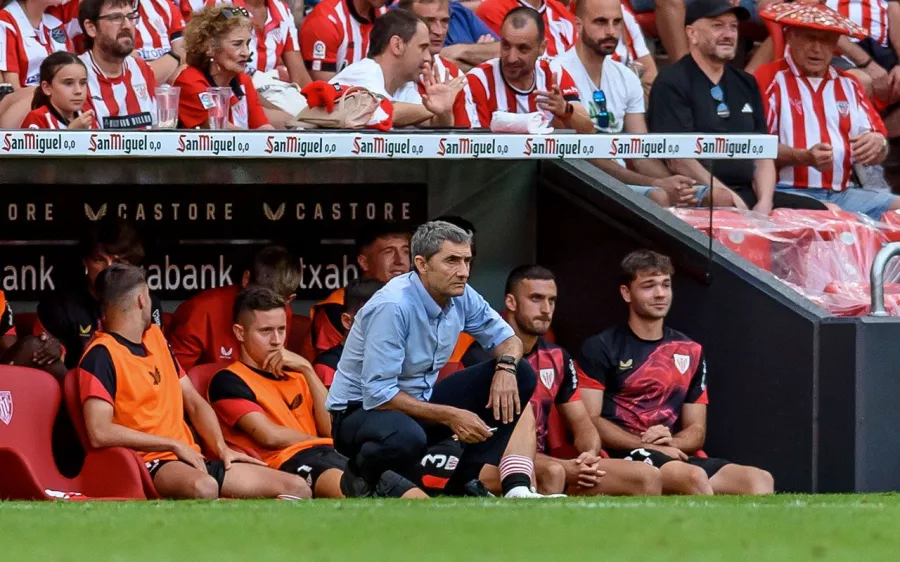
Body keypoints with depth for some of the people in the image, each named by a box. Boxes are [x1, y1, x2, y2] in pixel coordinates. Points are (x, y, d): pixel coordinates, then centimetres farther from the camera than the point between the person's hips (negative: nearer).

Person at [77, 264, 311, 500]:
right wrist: (174, 444, -13)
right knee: (204, 487, -42)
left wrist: (221, 447, 6)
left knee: (297, 487, -5)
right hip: (148, 465, -9)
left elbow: (194, 401, 24)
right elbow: (99, 433, -19)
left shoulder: (155, 336, 21)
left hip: (192, 461, 9)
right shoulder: (102, 355, -6)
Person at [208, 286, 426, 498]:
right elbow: (270, 435, -4)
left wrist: (307, 369, 10)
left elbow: (331, 428, 15)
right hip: (288, 462, -7)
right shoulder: (228, 381, 10)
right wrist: (319, 441, 10)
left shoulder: (294, 372, 30)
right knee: (344, 485, -43)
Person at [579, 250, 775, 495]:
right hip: (623, 458, -6)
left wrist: (670, 442, -6)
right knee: (694, 477, -36)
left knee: (760, 481, -19)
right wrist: (649, 446, -15)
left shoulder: (690, 352, 20)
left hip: (676, 455, 6)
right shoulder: (601, 348, 4)